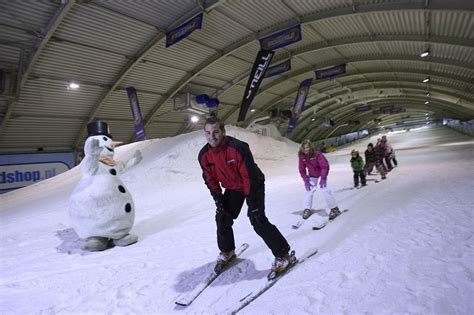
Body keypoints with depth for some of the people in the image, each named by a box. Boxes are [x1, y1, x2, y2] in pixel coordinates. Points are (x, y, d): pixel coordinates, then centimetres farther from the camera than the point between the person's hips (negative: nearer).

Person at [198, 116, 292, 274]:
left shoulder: (237, 148, -32)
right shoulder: (204, 155, -14)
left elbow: (250, 175, -28)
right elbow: (210, 180, -1)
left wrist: (252, 203, -25)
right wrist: (218, 200, -5)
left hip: (254, 185, -6)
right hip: (232, 188, 6)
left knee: (258, 220, -15)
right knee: (222, 218, 2)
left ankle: (282, 254, 1)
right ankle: (227, 251, 26)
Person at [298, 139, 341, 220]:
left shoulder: (317, 154, -30)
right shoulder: (301, 156, -17)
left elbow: (325, 166, -28)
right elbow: (302, 169, -8)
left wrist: (323, 178, -31)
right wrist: (305, 180, -13)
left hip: (322, 172, -4)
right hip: (312, 174, 5)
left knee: (324, 189, -17)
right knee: (309, 189, -3)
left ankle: (334, 209, -6)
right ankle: (307, 209, 9)